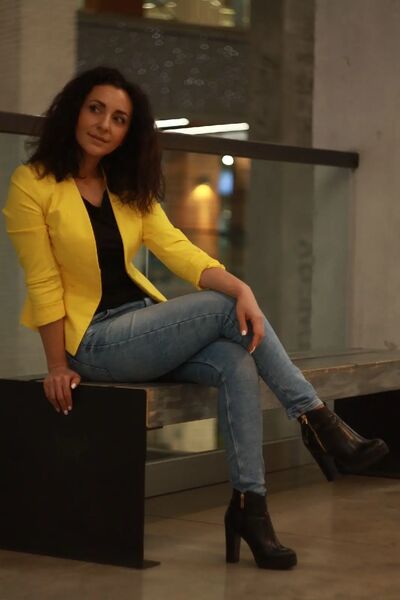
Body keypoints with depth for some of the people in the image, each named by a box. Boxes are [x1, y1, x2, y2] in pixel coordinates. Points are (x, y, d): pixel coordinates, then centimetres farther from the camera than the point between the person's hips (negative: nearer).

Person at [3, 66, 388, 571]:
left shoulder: (131, 189, 9)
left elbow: (179, 251, -4)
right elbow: (44, 284, -10)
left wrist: (242, 287, -21)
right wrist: (58, 368, -11)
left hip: (143, 326, 6)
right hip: (93, 340, -6)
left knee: (237, 364, -23)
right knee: (227, 308, -21)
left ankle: (249, 505, -23)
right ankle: (319, 423, -13)